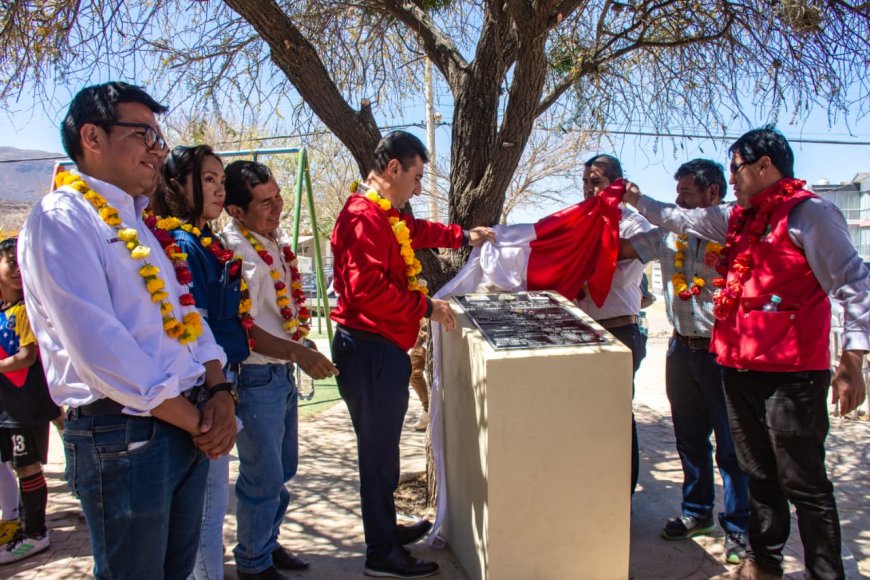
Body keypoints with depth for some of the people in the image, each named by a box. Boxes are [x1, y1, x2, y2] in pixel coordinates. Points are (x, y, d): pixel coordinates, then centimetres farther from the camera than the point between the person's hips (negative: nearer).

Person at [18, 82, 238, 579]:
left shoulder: (141, 224, 15)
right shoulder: (61, 219, -12)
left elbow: (186, 314, 14)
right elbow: (98, 347, -21)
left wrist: (219, 392, -3)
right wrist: (195, 421, -14)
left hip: (188, 432, 8)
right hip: (122, 437, -8)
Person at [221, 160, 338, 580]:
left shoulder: (277, 239, 6)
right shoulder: (235, 252, -21)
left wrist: (301, 347, 12)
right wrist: (298, 353, -24)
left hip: (282, 373, 9)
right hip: (256, 378, -9)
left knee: (283, 468, 21)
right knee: (264, 478, 6)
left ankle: (268, 542, 40)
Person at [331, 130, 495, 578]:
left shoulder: (385, 214, 15)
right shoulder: (364, 216, -19)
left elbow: (417, 231, 36)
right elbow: (369, 288, -28)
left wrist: (463, 236, 32)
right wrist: (426, 307, -19)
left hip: (382, 348, 11)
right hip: (370, 350, -11)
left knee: (382, 447, 22)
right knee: (379, 452, 1)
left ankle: (386, 529, 39)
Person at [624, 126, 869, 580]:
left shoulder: (808, 213, -9)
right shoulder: (739, 219, 15)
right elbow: (682, 219, 30)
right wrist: (637, 201, 35)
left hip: (791, 373, -8)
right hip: (740, 368, 8)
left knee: (804, 484, -1)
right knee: (758, 475, 18)